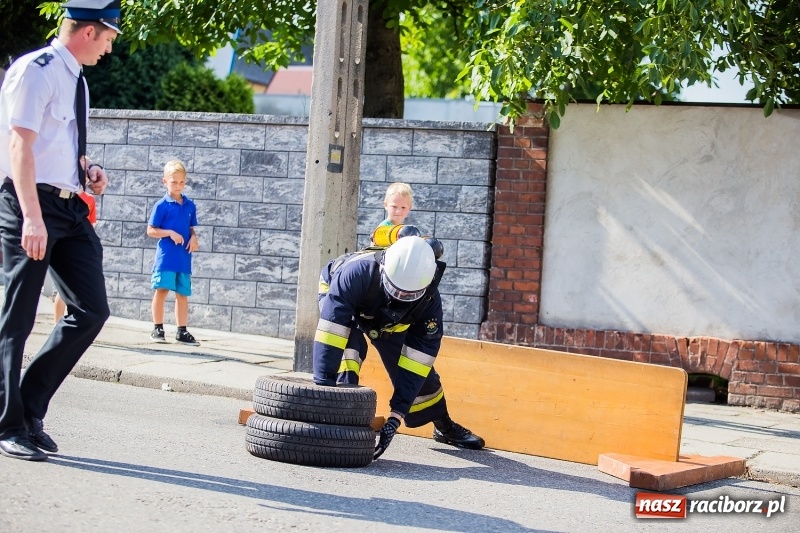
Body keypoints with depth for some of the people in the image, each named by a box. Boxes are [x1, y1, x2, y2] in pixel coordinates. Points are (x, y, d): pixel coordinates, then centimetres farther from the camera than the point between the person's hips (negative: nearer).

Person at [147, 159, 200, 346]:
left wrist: (193, 237, -4)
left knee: (183, 293, 8)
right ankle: (157, 328, 6)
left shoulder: (190, 205, 9)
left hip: (184, 257, 5)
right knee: (162, 290, -5)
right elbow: (151, 230, -5)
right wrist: (170, 233, -17)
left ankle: (182, 331, 14)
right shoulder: (162, 205, -5)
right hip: (166, 256, -4)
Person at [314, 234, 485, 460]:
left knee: (420, 367, 6)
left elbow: (418, 358, -32)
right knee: (350, 345, -34)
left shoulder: (429, 300, -35)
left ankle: (444, 426, 31)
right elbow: (331, 329, -51)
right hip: (340, 300, -3)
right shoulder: (359, 272, -48)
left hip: (388, 321, 3)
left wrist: (397, 413, -37)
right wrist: (323, 385, -55)